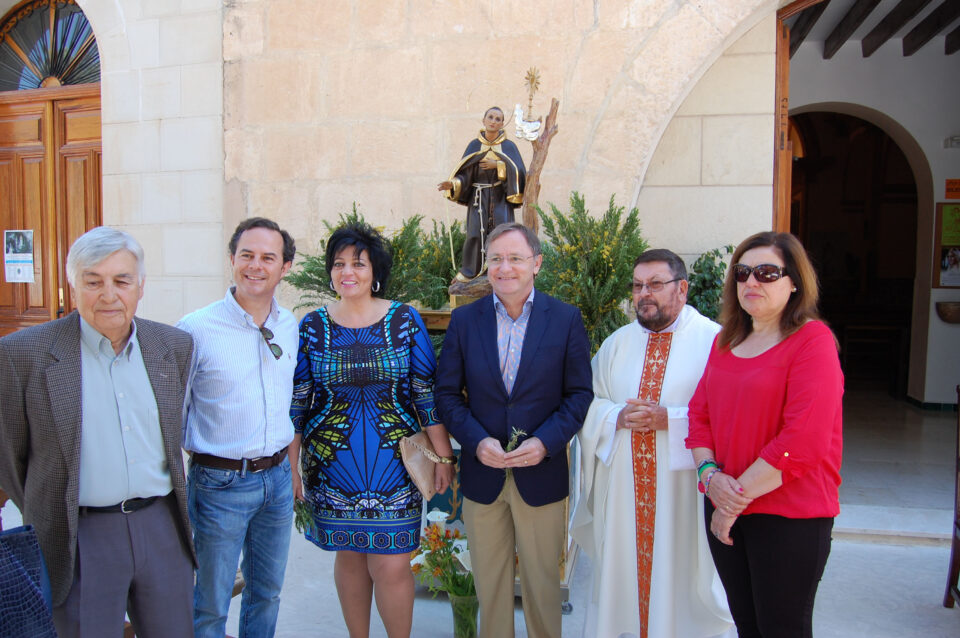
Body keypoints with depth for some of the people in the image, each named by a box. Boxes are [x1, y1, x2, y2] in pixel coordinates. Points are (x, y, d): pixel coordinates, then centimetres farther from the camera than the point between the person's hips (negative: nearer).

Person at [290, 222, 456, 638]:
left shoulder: (405, 320, -2)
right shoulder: (312, 326, 1)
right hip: (333, 465, 2)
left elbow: (428, 394, 0)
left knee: (391, 565, 0)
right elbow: (296, 402, 4)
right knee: (349, 557, 14)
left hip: (394, 463, -1)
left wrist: (444, 456, -1)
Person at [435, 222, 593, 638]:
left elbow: (579, 393, -3)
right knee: (489, 584, 16)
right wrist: (477, 442, -14)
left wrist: (545, 442, -16)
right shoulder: (464, 320, -1)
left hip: (542, 474, -1)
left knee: (542, 581, 14)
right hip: (482, 474, 1)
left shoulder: (566, 319, -4)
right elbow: (446, 393, 1)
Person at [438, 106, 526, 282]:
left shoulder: (508, 146, 4)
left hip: (501, 198, -1)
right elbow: (465, 173, 2)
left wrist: (497, 165, -15)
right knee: (475, 233, -4)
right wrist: (452, 184, -16)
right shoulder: (474, 146, 6)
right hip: (479, 197, 1)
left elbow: (518, 171, -6)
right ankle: (468, 271, 9)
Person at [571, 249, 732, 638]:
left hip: (681, 487, -4)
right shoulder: (617, 343, 11)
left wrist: (669, 419, -20)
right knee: (622, 573, 13)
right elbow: (587, 402, 9)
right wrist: (618, 416, -10)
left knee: (676, 573, 6)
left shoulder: (712, 340, -4)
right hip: (622, 489, 4)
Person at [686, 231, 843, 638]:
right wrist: (710, 474, -9)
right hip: (725, 512, 6)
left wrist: (738, 497, -15)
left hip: (790, 515, -6)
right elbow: (699, 413, 9)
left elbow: (804, 439, -19)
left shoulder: (812, 339, -12)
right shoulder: (725, 341, 10)